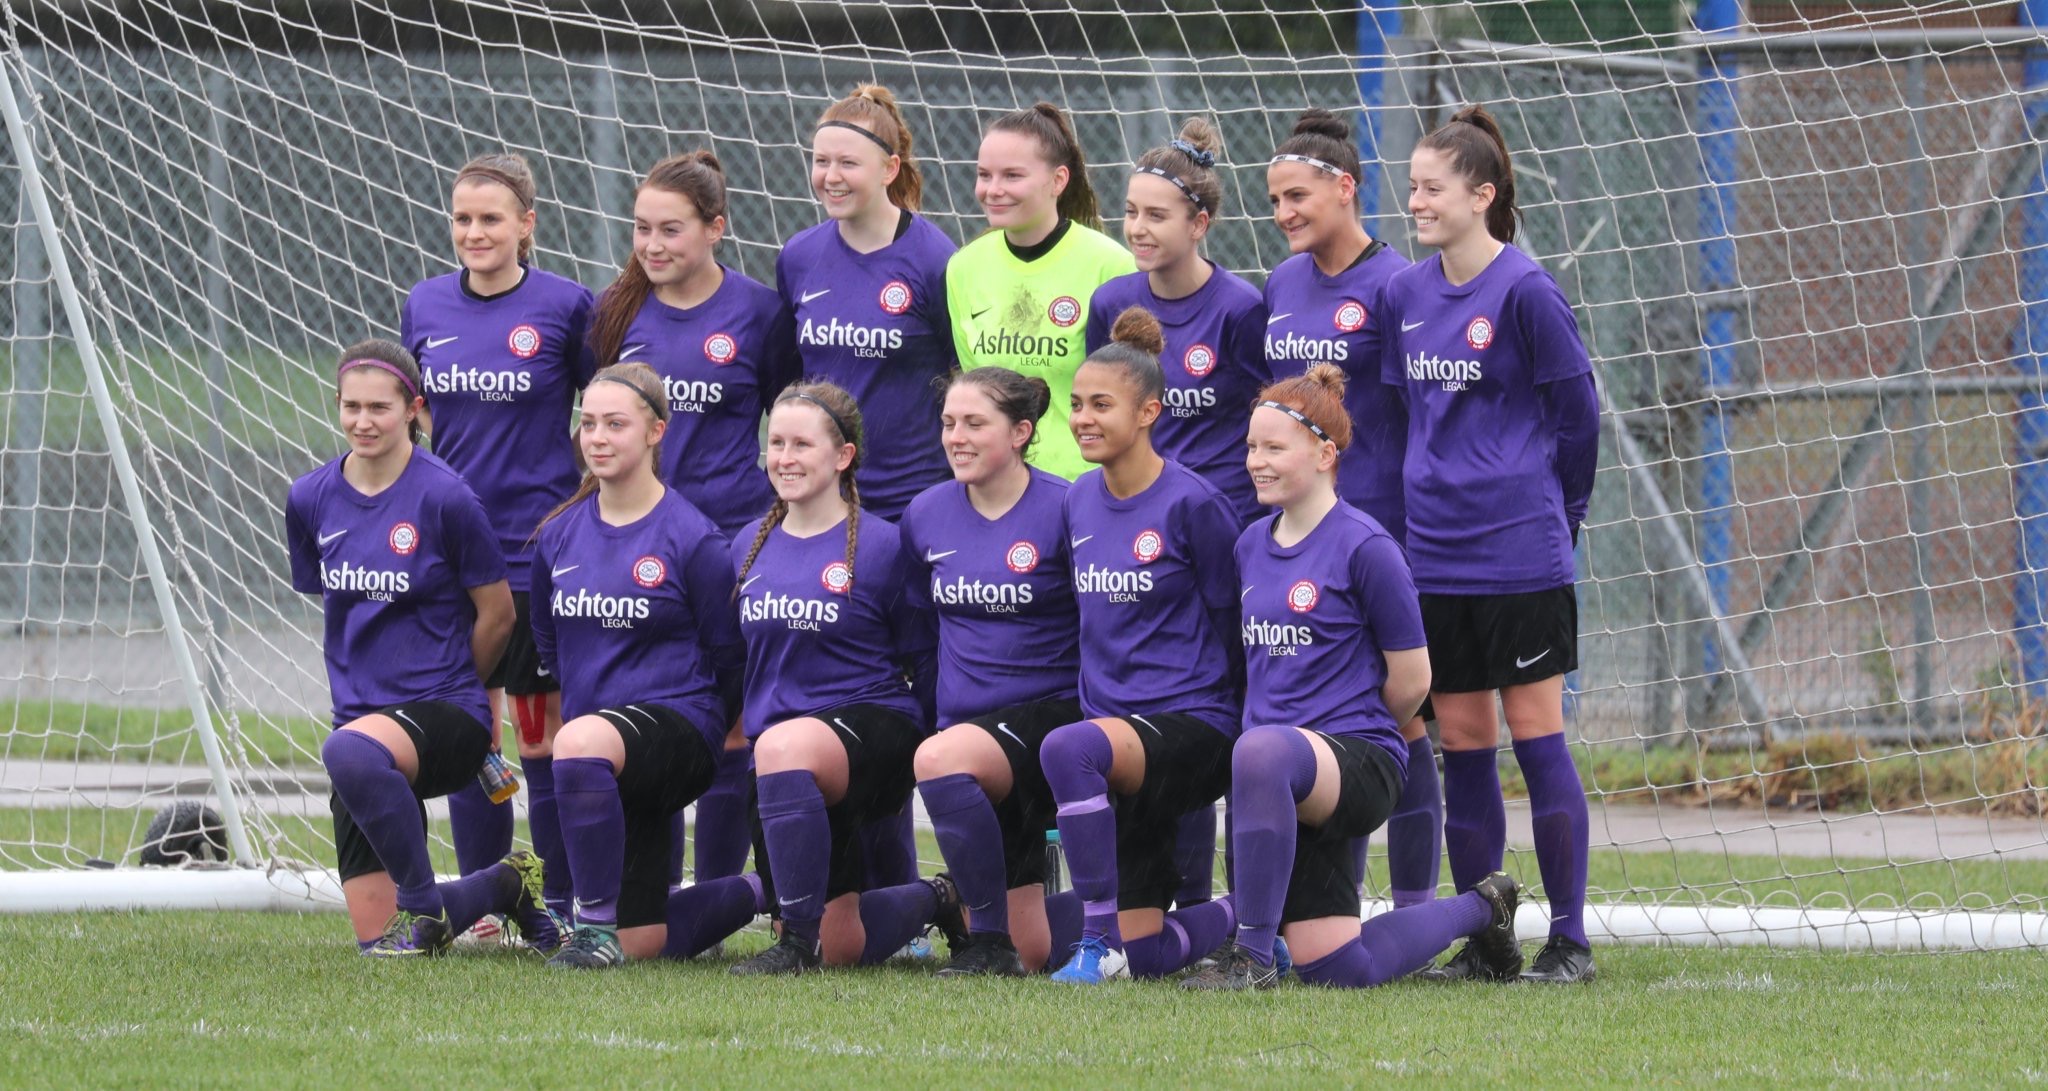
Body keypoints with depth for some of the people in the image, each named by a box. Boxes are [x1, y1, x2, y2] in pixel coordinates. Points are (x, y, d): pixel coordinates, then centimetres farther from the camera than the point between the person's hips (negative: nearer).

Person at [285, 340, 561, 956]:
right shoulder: (311, 500, 4)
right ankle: (507, 884, 27)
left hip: (448, 715, -6)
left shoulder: (444, 498, -11)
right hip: (364, 714, 6)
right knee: (375, 936, -1)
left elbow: (497, 615, -2)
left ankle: (424, 905, -21)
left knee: (351, 751, -41)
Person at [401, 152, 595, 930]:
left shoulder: (566, 306, -5)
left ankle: (559, 910, 7)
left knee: (546, 736, 0)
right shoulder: (424, 308, 6)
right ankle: (480, 910, 14)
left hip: (540, 549, -4)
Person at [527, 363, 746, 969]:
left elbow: (727, 657, -1)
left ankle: (598, 928, -29)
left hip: (674, 721, -6)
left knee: (582, 743, -42)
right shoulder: (560, 534, 7)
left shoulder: (692, 538, -8)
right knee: (643, 943, 4)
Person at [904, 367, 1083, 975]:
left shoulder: (1063, 510, -10)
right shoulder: (927, 515, 6)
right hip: (965, 722, 5)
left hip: (1050, 713, -5)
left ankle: (990, 940, -24)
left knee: (940, 760, -37)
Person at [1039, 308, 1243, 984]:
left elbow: (1233, 621, -4)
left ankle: (1098, 944, -31)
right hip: (1115, 723, 7)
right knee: (1145, 955, 1)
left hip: (1193, 721, -7)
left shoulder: (1191, 504, -10)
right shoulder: (1079, 502, 10)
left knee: (1067, 750, -39)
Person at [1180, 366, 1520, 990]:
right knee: (1339, 971, 1)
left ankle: (1252, 955, -34)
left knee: (1263, 753, -42)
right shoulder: (1252, 546, 12)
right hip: (1298, 793, 7)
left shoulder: (1365, 547, -10)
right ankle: (1479, 910, 29)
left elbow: (1411, 681, -6)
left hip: (1360, 759, -7)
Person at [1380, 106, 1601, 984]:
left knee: (1536, 735, -3)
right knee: (1461, 745, 8)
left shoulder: (1525, 293, -10)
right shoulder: (1404, 296, 9)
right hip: (1435, 555, 6)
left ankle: (1569, 939, 2)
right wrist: (1440, 498, 14)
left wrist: (1552, 514, 6)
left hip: (1519, 555, -6)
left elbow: (1576, 414, -3)